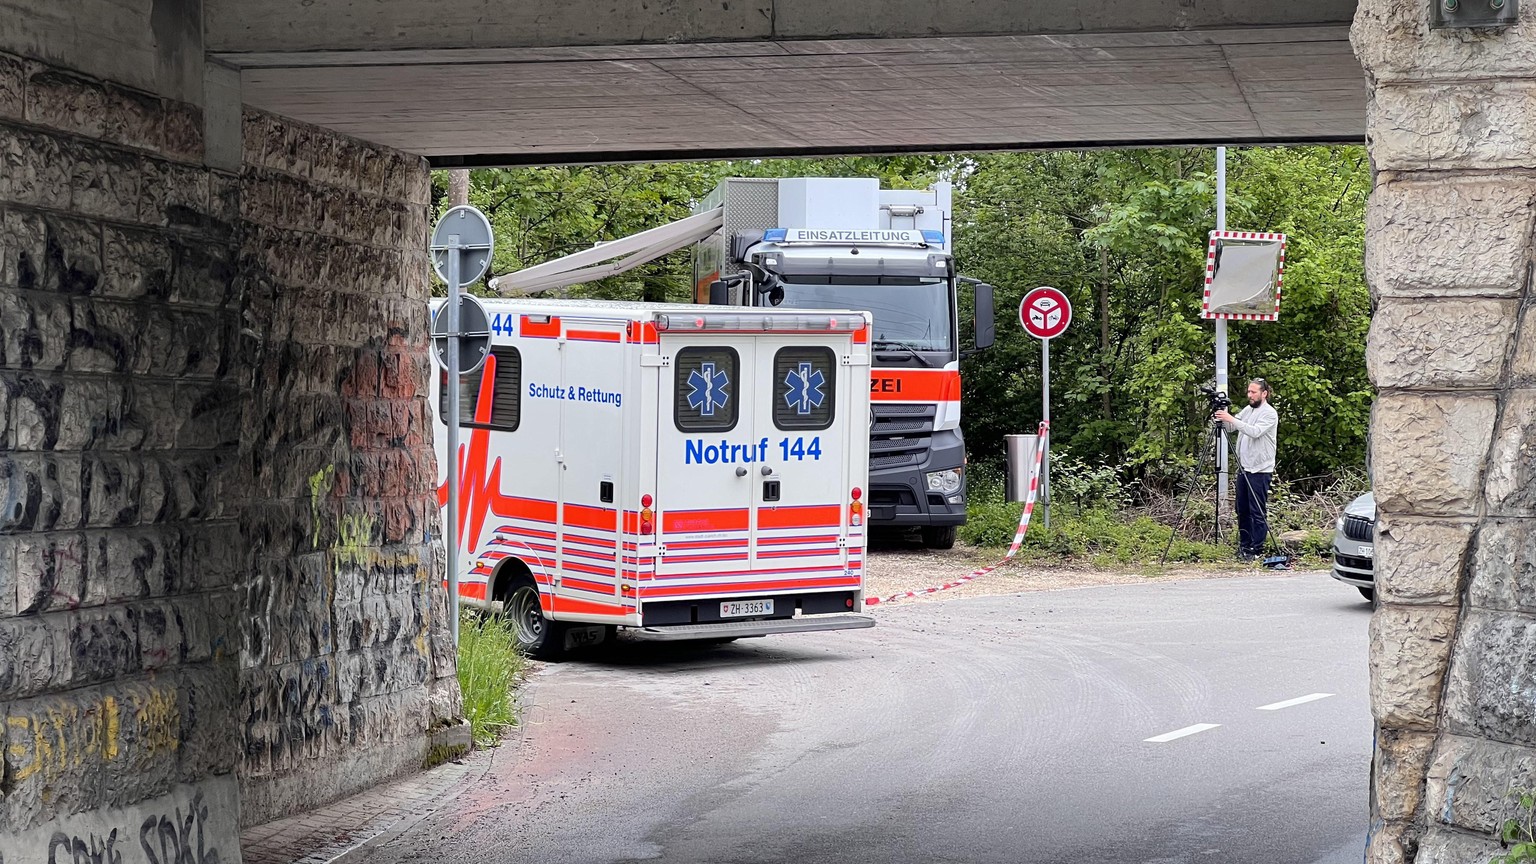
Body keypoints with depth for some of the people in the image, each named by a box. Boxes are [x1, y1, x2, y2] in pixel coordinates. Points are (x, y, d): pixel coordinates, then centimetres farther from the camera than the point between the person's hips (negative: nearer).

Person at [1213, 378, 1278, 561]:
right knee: (1242, 510, 12)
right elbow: (1230, 428, 12)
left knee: (1258, 511, -4)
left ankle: (1257, 549, 0)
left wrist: (1231, 419, -28)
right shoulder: (1248, 410, 14)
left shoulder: (1269, 414, -11)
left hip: (1260, 470, -8)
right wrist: (1222, 418, -9)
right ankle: (1244, 545, 22)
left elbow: (1255, 432, -25)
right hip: (1244, 468, 8)